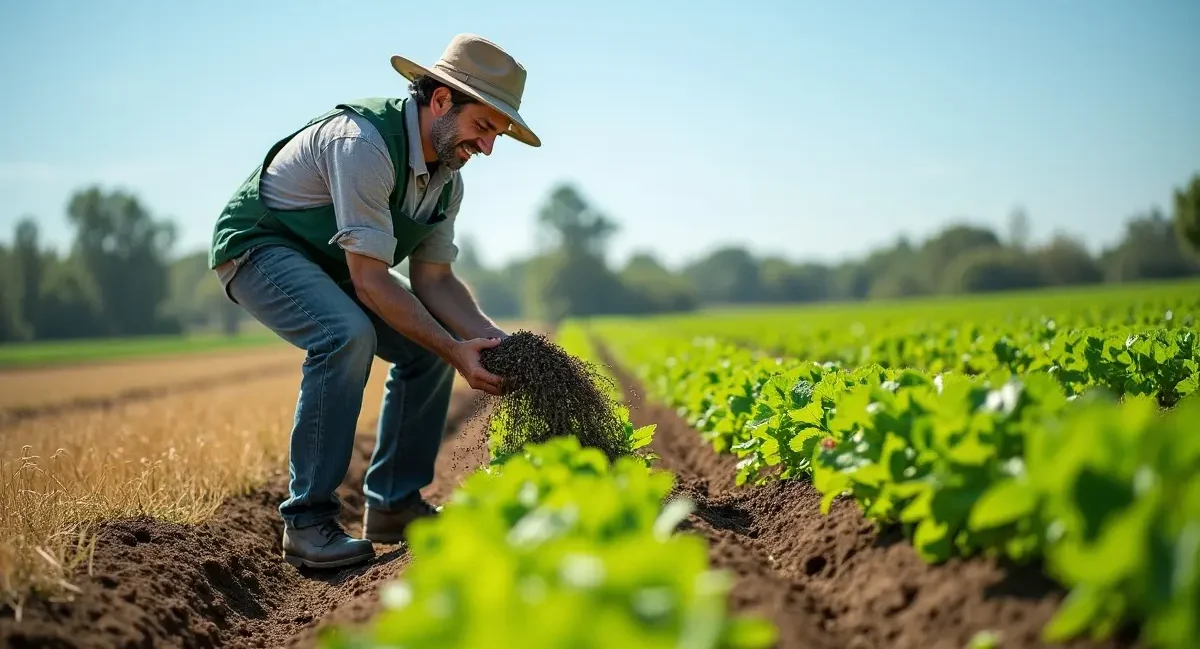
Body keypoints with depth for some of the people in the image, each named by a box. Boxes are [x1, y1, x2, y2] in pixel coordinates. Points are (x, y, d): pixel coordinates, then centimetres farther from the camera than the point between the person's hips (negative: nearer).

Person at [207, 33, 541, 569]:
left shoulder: (447, 177, -3)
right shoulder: (363, 141, -32)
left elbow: (433, 280, -2)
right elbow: (370, 282, -33)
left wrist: (490, 337, -18)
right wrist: (455, 350, -32)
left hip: (330, 261, 9)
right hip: (260, 244, -9)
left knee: (427, 348, 0)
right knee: (346, 336, -34)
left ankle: (393, 505, 8)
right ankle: (307, 520, -25)